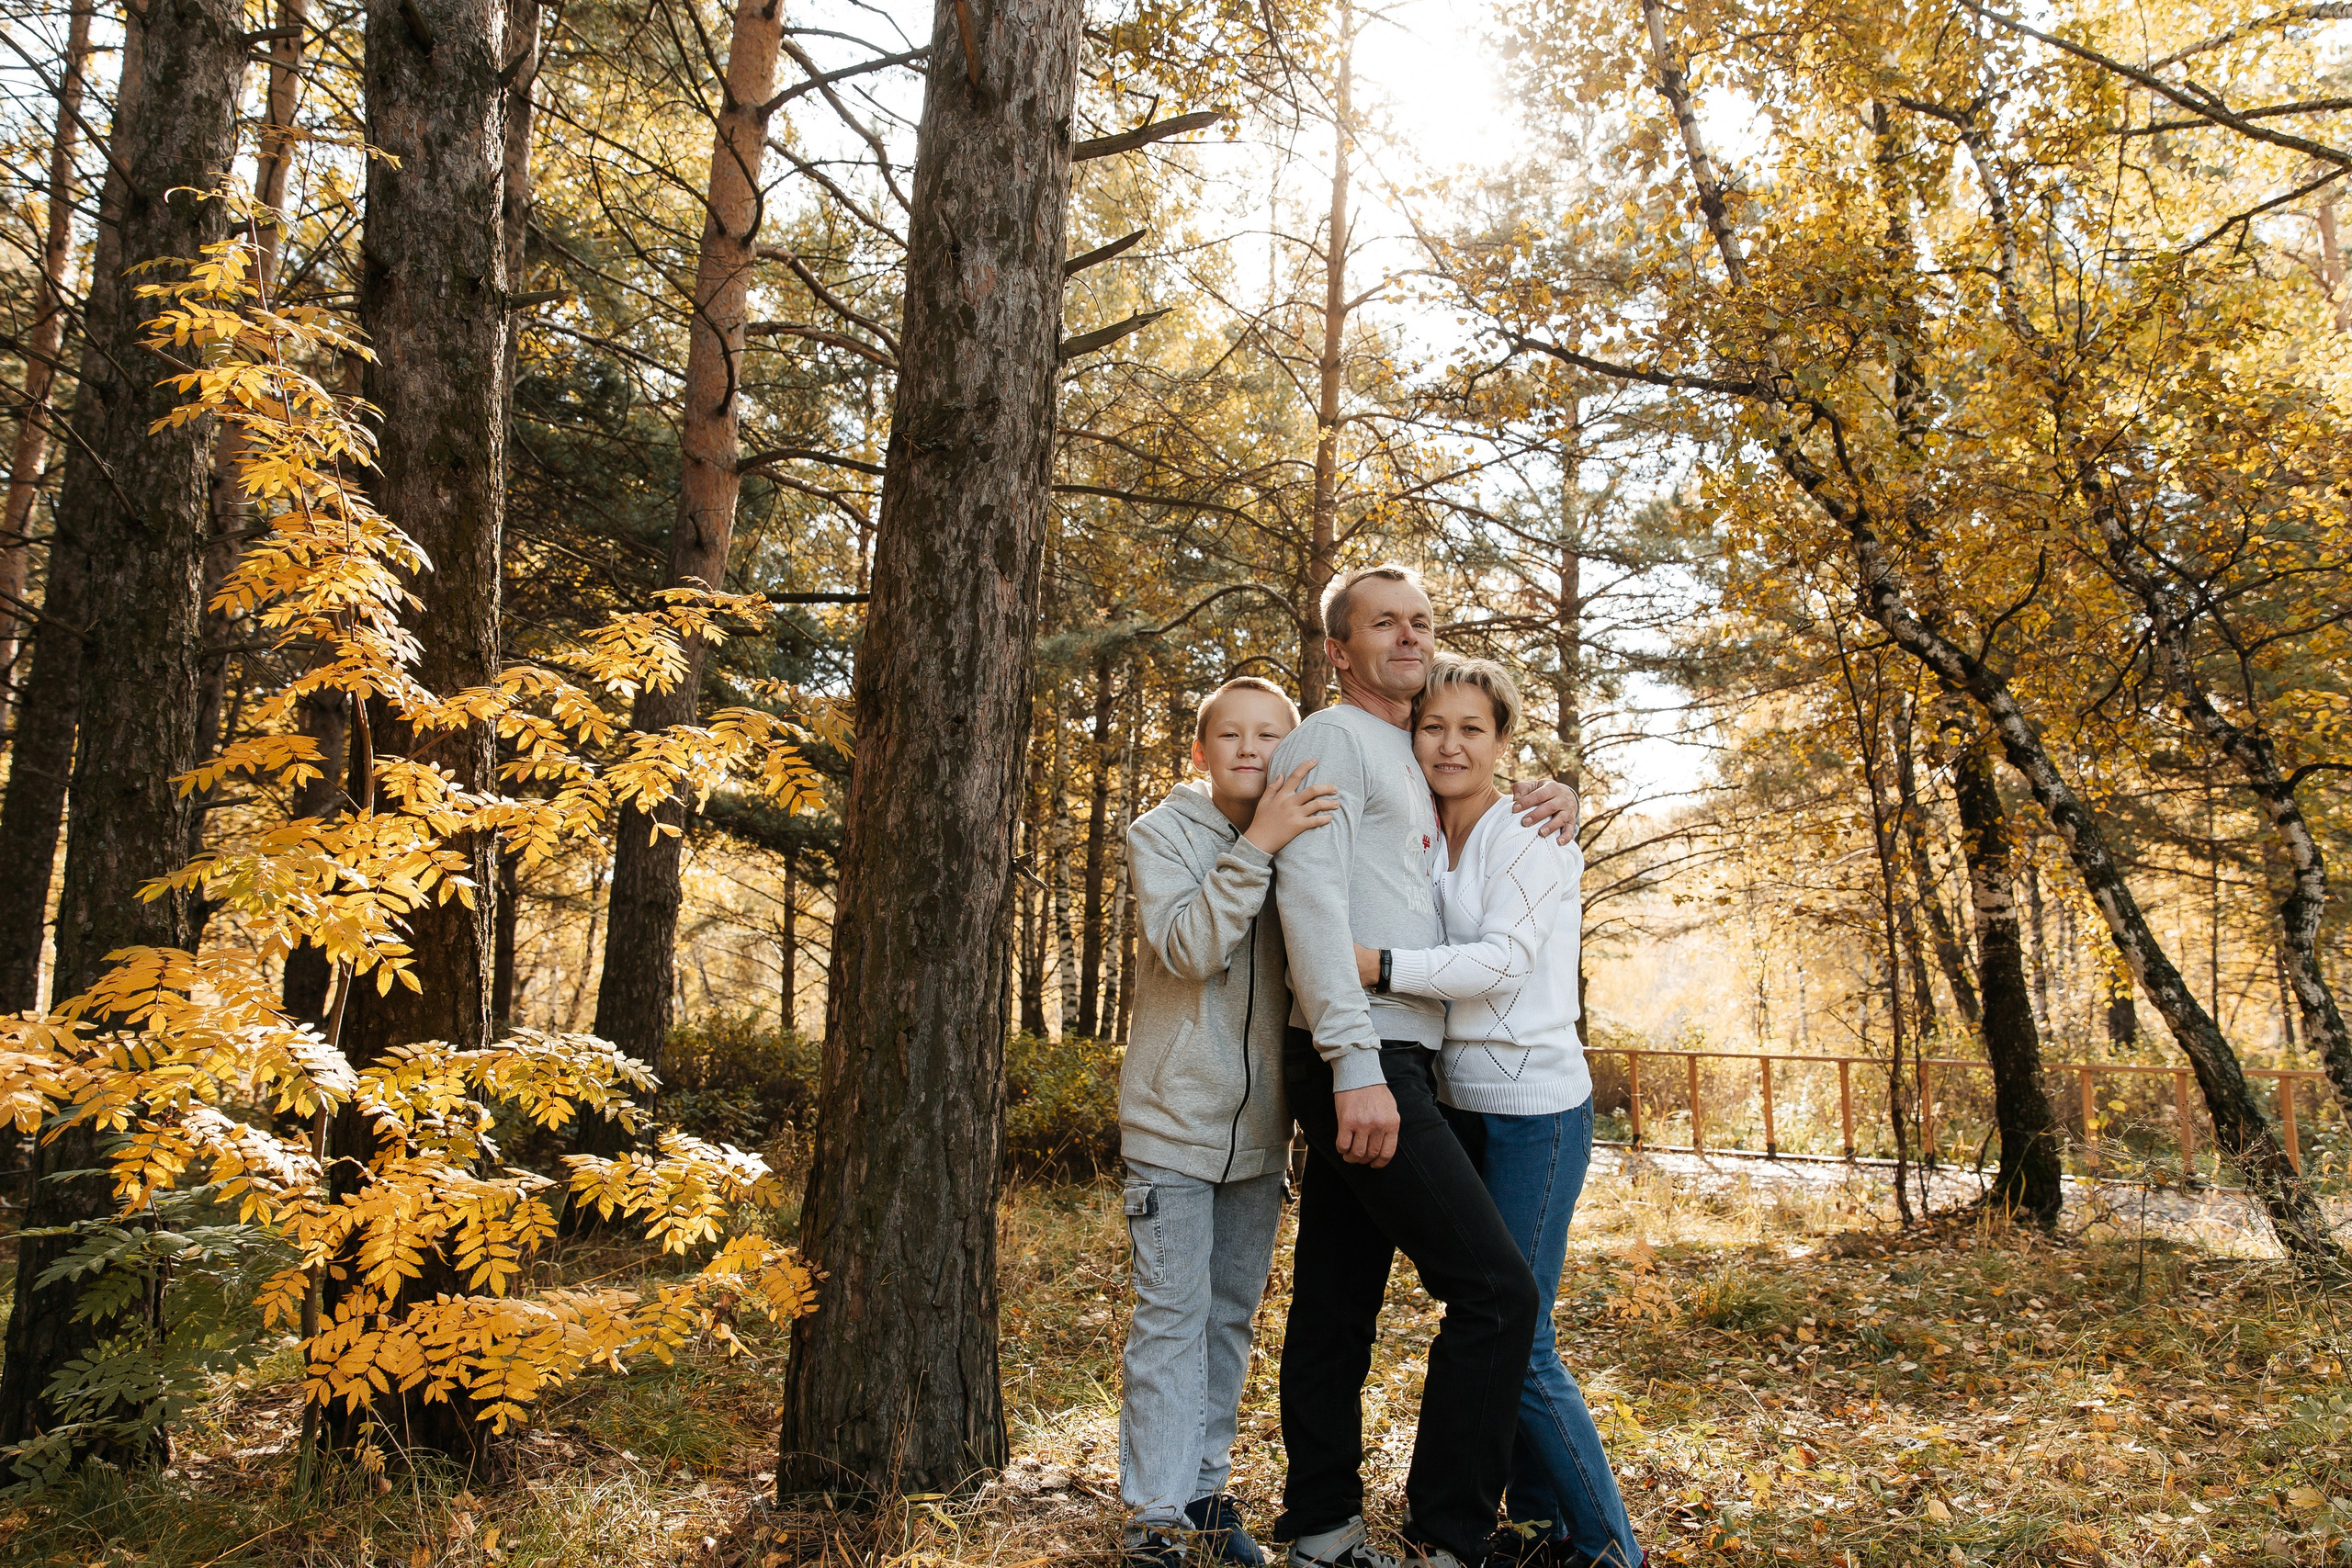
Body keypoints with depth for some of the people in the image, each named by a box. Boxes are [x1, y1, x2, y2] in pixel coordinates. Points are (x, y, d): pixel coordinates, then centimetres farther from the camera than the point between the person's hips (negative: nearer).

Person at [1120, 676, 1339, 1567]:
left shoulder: (1310, 838, 5)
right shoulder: (1162, 835, -6)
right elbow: (1186, 948, -21)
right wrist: (1257, 848, -31)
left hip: (1259, 1128, 5)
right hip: (1174, 1124, -4)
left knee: (1233, 1314, 14)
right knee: (1173, 1317, -2)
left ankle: (1205, 1487, 27)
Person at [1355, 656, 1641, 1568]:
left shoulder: (1529, 832, -9)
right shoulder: (1428, 844, 13)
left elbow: (1503, 959, -22)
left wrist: (1370, 965, -29)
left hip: (1534, 1106, -7)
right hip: (1460, 1104, 8)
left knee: (1517, 1339, -8)